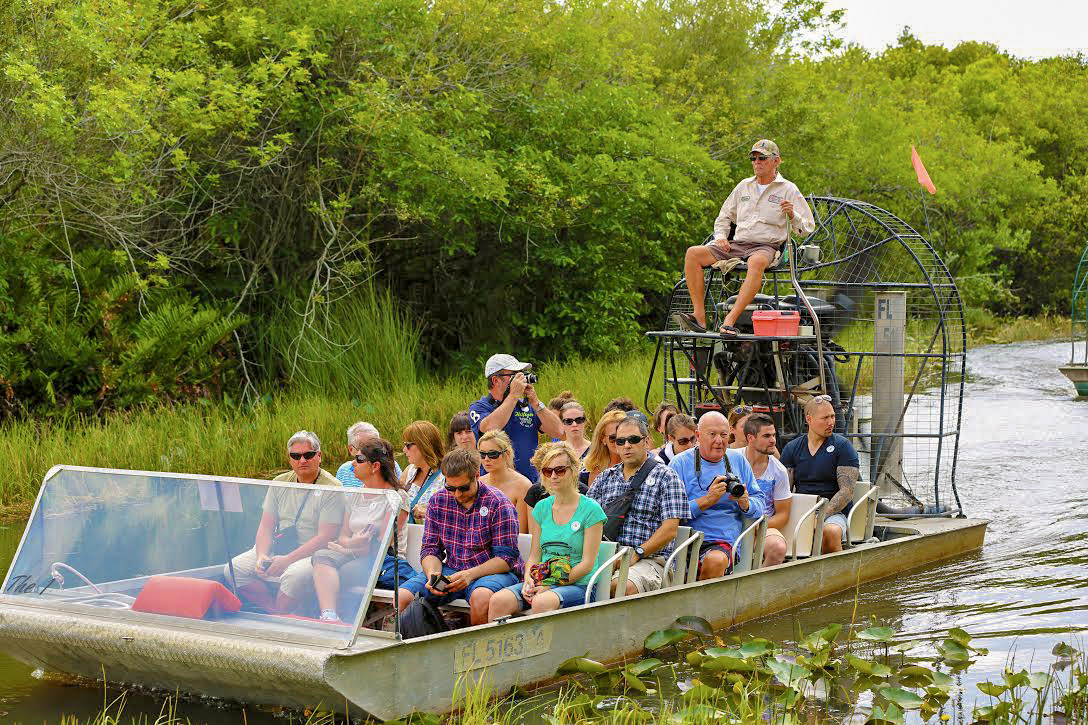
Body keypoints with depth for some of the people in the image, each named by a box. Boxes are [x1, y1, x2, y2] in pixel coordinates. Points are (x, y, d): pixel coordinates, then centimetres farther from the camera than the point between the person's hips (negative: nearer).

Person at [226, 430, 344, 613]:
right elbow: (266, 526, 9)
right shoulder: (279, 484, 10)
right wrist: (262, 556, -12)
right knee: (233, 569, -12)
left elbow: (324, 537, -15)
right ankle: (275, 612, -12)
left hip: (312, 554, -6)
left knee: (294, 576, -37)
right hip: (276, 550, 6)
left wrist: (287, 560, -21)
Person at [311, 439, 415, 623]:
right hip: (354, 557, 5)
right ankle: (328, 616, -46)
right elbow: (342, 536, 15)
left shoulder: (396, 497, -1)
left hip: (386, 561, -5)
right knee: (321, 556, -28)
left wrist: (351, 547, -13)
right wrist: (350, 543, -9)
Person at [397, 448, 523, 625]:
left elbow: (507, 557, -11)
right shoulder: (438, 501, 6)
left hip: (493, 570, -4)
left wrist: (470, 574, -25)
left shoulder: (498, 504, -8)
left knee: (481, 596, -40)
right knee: (402, 596, -20)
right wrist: (432, 573, -14)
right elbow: (430, 549, 9)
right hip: (450, 570, 4)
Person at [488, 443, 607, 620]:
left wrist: (550, 586, -15)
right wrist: (528, 579, -6)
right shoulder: (542, 508, 14)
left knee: (542, 602, -37)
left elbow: (587, 563, -7)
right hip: (543, 582, 5)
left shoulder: (591, 510, -3)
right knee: (498, 601, -23)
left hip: (578, 585, -5)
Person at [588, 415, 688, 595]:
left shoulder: (665, 477, 5)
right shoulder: (605, 477, 21)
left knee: (623, 586, -36)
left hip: (649, 559, -4)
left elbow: (669, 529, -4)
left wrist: (636, 554, -14)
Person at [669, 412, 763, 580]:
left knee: (716, 560, -32)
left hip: (725, 543, 3)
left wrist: (745, 503, -5)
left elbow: (760, 506, 18)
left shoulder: (738, 460, 18)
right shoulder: (681, 463, 5)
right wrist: (707, 501, -14)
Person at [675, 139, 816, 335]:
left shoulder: (788, 189, 7)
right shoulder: (744, 186, 21)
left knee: (756, 262, -43)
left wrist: (792, 215, -17)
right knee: (693, 253, -19)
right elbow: (724, 216, 29)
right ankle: (699, 316, -27)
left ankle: (730, 320, -48)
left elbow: (807, 228, 4)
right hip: (737, 245, 5)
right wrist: (721, 236, 8)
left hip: (766, 247, -5)